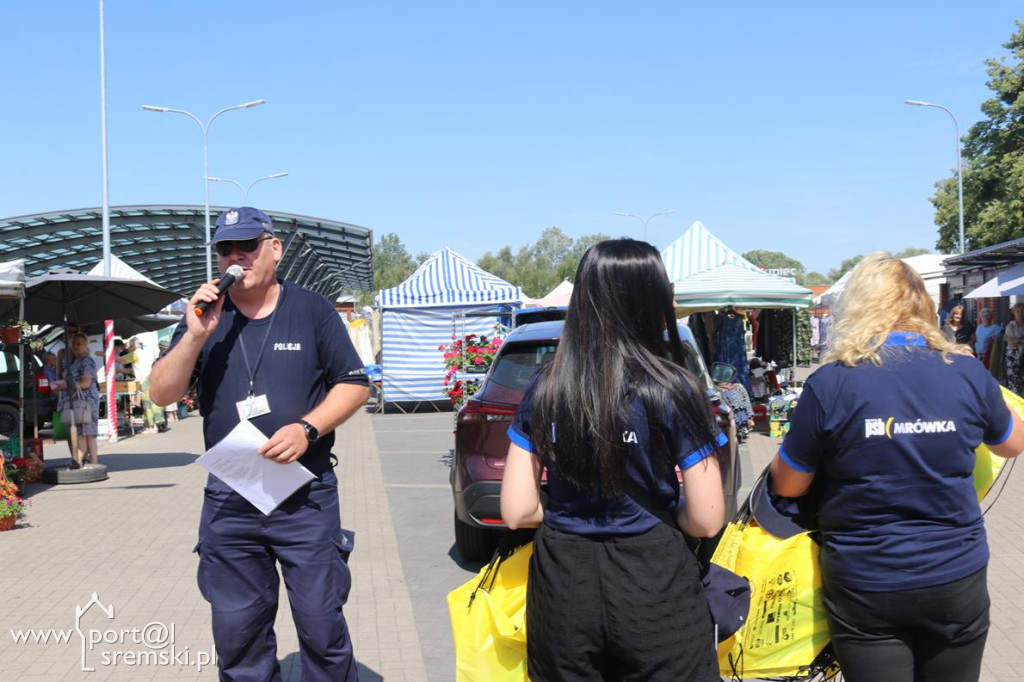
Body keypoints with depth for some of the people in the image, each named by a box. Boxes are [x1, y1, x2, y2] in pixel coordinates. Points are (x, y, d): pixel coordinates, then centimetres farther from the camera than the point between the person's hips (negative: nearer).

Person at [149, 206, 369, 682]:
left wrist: (307, 428, -15)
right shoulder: (204, 317, 8)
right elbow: (162, 394, 2)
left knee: (322, 627, 1)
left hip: (305, 496, -2)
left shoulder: (311, 310, 2)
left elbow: (354, 385, 1)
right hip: (228, 501, 3)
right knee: (237, 634, 11)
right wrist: (194, 337, -14)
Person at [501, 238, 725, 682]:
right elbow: (706, 521, -9)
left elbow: (517, 511, -2)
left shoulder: (545, 391, -3)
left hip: (562, 583, 3)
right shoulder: (672, 388, -11)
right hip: (654, 586, -3)